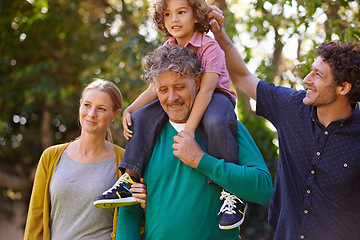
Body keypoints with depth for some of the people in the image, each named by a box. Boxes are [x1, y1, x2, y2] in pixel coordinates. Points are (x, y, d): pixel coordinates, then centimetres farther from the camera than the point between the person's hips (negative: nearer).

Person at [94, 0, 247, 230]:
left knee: (216, 122, -40)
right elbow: (154, 90, 0)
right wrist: (129, 110, -18)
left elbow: (206, 89, -29)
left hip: (215, 97, -7)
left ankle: (232, 193, -34)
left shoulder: (210, 47, -18)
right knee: (144, 116, -12)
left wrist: (189, 129, -39)